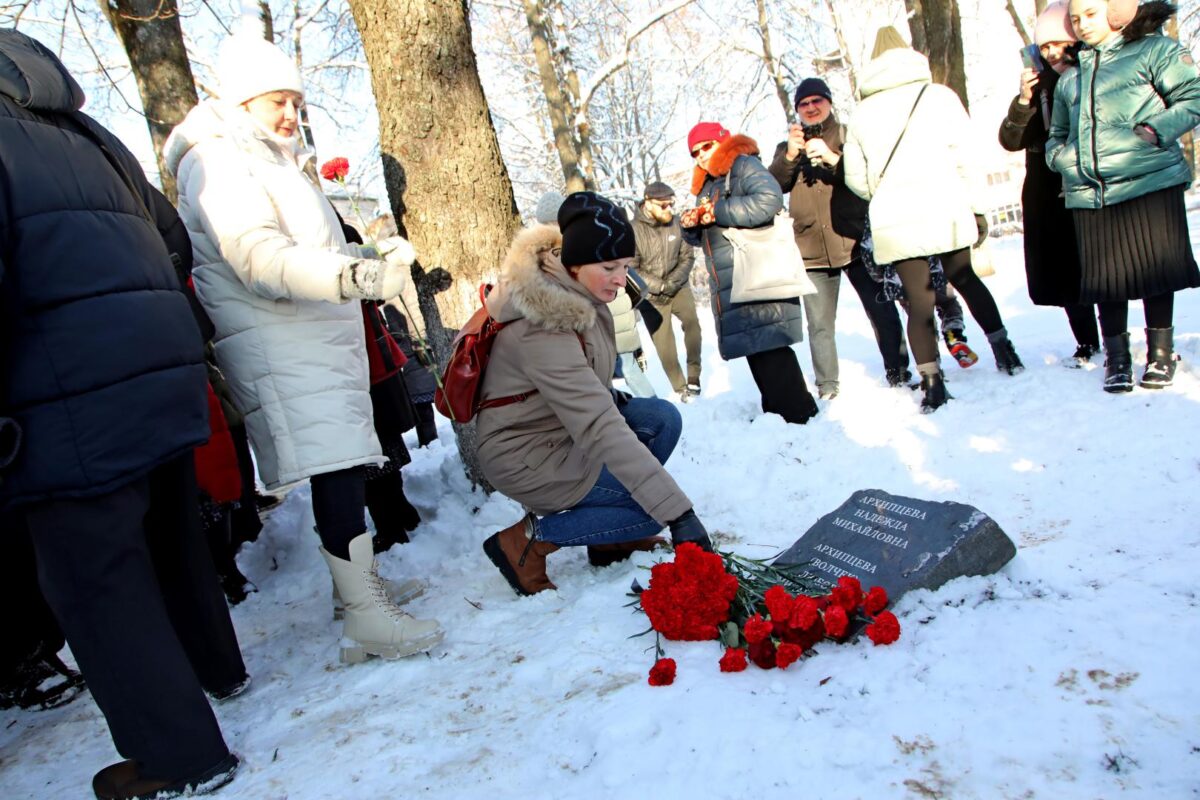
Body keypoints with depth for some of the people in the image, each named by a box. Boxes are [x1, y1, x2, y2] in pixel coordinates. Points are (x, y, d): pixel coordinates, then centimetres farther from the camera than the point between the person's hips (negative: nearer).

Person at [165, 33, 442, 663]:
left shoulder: (281, 162, 24)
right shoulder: (218, 164, -10)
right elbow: (259, 258, -25)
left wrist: (376, 258, 22)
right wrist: (351, 277, -38)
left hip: (323, 338, 10)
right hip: (280, 347, -10)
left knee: (342, 465, 12)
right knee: (336, 466, -17)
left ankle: (357, 576, 24)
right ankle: (366, 617, -15)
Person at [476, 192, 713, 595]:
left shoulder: (572, 290, -5)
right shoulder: (543, 331, -33)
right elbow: (601, 430, -38)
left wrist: (607, 394, 1)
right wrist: (677, 512, -40)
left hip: (562, 426, 9)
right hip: (526, 457, -9)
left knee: (663, 417, -7)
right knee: (654, 506, -14)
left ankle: (610, 540, 6)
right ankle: (529, 539, -4)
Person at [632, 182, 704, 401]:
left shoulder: (677, 222, -7)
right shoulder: (634, 230, -16)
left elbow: (687, 256, -2)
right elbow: (631, 269, -13)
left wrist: (673, 282, -15)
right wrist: (659, 286, -15)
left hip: (678, 286, 2)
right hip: (652, 294, -2)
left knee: (692, 321, -22)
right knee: (664, 344, -3)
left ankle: (694, 377, -12)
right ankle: (680, 388, 10)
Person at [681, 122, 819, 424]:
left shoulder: (744, 165, -3)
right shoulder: (706, 186, 23)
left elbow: (770, 199, -22)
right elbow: (700, 237, 26)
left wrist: (718, 212, -17)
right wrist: (690, 225, 2)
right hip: (729, 283, 9)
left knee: (768, 344, -13)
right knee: (753, 345, 10)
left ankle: (796, 413, -7)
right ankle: (775, 409, 19)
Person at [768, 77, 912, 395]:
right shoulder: (788, 147, 17)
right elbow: (772, 184, 1)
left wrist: (833, 158, -20)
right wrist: (791, 154, -16)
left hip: (857, 241, -1)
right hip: (811, 249, 2)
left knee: (883, 312, 1)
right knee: (819, 325, 1)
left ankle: (899, 373, 14)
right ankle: (827, 389, 8)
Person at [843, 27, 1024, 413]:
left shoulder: (861, 113, 10)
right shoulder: (938, 94, 6)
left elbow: (855, 178, 9)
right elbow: (963, 157, -1)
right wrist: (976, 207, 6)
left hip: (893, 222, 0)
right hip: (945, 211, 0)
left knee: (919, 303, 6)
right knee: (965, 280, 22)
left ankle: (932, 384, -1)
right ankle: (1003, 349, 24)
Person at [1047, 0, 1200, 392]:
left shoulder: (1155, 49, 6)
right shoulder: (1068, 79, 19)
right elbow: (1057, 134, 28)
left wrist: (1155, 132, -15)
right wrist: (1060, 155, 7)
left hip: (1151, 182, -3)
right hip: (1088, 194, 4)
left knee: (1155, 268, 0)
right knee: (1106, 275, 3)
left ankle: (1160, 352, 15)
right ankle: (1116, 356, 15)